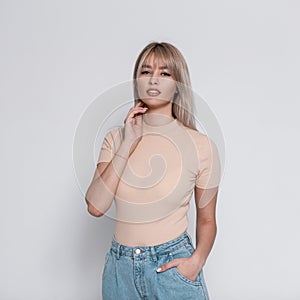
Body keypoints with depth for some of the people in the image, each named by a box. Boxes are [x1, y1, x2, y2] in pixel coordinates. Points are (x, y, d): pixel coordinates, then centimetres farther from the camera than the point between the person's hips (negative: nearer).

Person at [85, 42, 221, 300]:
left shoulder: (201, 145, -9)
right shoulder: (116, 137, -1)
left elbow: (206, 220, 1)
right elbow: (96, 207, -13)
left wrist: (197, 259, -16)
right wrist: (129, 143, -16)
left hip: (171, 266, -2)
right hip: (120, 266, 3)